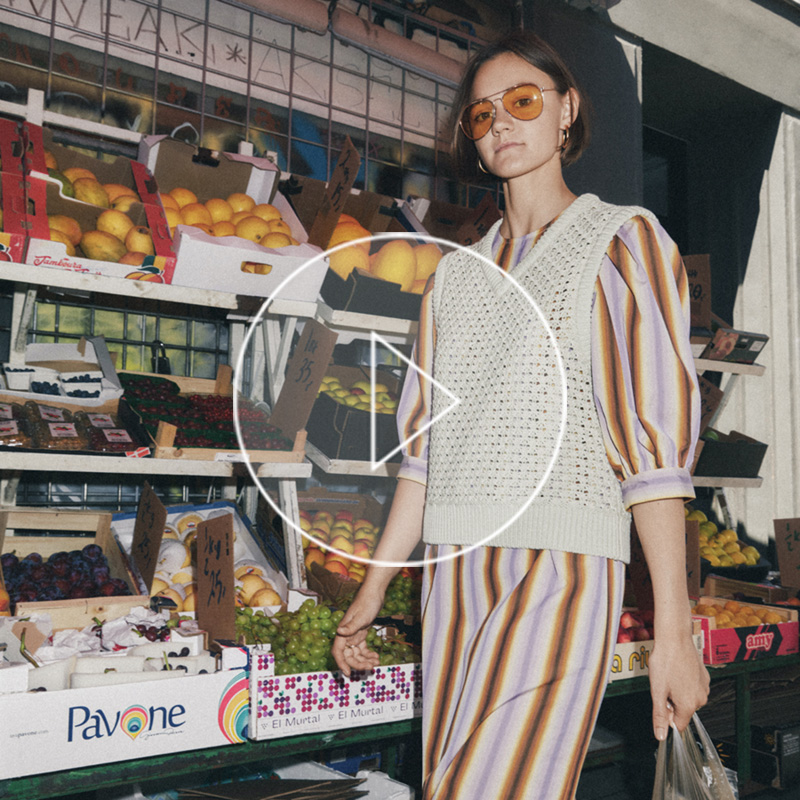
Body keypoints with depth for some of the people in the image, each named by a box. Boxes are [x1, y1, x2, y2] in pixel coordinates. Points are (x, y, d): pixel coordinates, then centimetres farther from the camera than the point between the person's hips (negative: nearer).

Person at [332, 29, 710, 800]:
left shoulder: (623, 242, 3)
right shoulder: (456, 273, 17)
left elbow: (654, 442, -6)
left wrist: (672, 630, -11)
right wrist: (374, 587, 12)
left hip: (560, 567, -5)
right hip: (454, 570, 5)